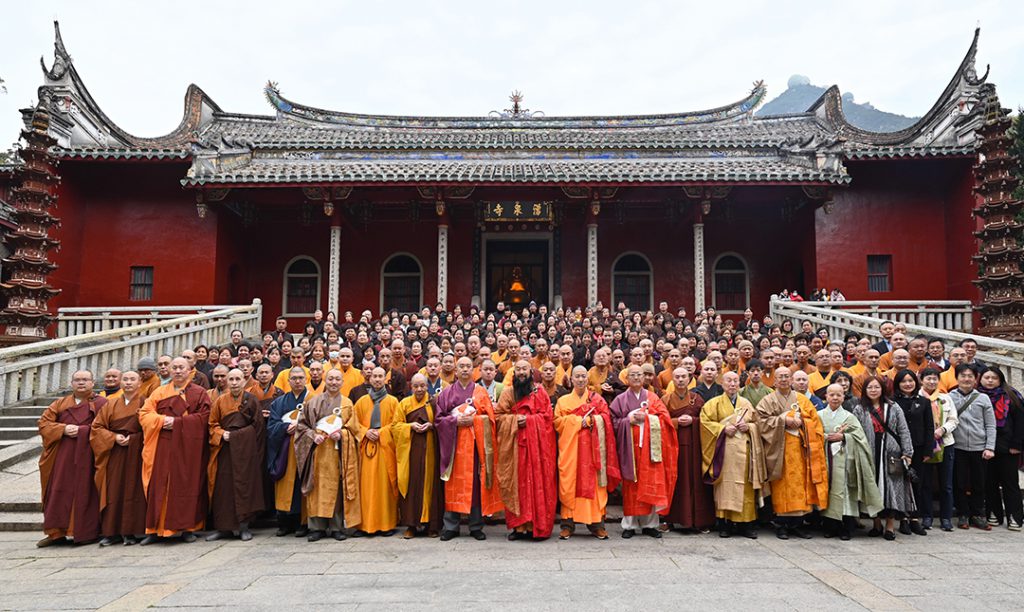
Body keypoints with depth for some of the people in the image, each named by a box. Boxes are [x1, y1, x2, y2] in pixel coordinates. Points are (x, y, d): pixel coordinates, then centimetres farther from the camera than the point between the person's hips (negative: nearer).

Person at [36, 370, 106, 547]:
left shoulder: (101, 403, 3)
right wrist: (63, 429, -10)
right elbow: (43, 423, 6)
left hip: (87, 456, -4)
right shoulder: (60, 403, 16)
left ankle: (86, 533, 4)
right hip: (62, 456, 4)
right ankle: (57, 533, 10)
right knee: (60, 492, 2)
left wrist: (82, 430, -14)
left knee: (84, 492, -3)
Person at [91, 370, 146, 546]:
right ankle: (112, 532, 8)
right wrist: (114, 437, -7)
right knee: (113, 490, 1)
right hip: (114, 452, 3)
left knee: (132, 490, -3)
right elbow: (97, 426, 8)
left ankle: (129, 532, 2)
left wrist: (132, 438, -12)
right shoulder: (111, 405, 13)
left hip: (135, 453, -3)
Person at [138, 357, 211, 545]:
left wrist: (177, 422, -13)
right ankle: (155, 529, 8)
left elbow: (203, 417, -7)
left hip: (188, 448, -2)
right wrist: (162, 420, -11)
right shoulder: (160, 392, 14)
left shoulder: (199, 393, 5)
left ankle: (187, 528, 6)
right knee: (159, 487, 1)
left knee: (187, 486, -1)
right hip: (163, 448, 2)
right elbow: (144, 413, 7)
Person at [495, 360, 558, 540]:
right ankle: (517, 525, 7)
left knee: (537, 482, -2)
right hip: (514, 444, 0)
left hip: (536, 444, 0)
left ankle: (536, 525, 5)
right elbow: (498, 415, 4)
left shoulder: (540, 392, 7)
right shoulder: (507, 392, 9)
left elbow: (546, 416, 2)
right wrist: (515, 420, -11)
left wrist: (529, 419, -12)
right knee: (516, 482, 0)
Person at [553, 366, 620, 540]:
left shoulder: (597, 399, 12)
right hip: (570, 448, 0)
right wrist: (579, 420, -9)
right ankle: (568, 524, 0)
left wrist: (590, 420, -12)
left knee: (593, 482, -3)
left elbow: (606, 418, 2)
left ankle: (596, 524, 4)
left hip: (592, 447, 0)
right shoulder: (563, 400, 13)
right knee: (569, 483, -4)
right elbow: (557, 421, 1)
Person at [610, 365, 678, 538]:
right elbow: (613, 421, 2)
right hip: (629, 448, -1)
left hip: (649, 447, 1)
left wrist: (646, 418, -10)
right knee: (631, 485, -1)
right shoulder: (620, 399, 8)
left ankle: (649, 524, 8)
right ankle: (629, 525, 5)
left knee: (650, 485, -1)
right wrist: (629, 420, -13)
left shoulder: (652, 398, 11)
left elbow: (664, 418, 2)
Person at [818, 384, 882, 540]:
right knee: (827, 490, 1)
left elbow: (859, 435, -1)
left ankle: (846, 528, 3)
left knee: (842, 490, -6)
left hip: (843, 458, -1)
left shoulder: (849, 416, 7)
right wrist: (828, 437, -12)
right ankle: (830, 526, 10)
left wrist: (842, 437, -11)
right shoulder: (819, 415, 9)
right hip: (824, 458, 1)